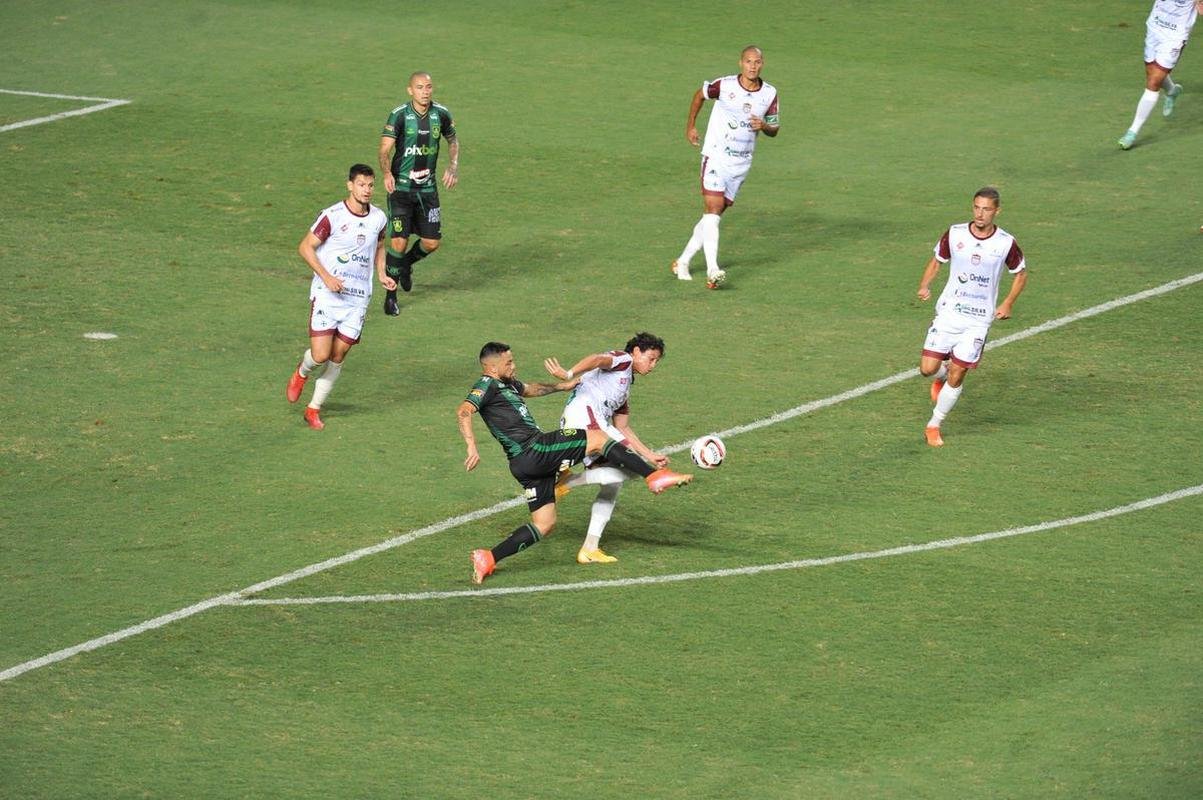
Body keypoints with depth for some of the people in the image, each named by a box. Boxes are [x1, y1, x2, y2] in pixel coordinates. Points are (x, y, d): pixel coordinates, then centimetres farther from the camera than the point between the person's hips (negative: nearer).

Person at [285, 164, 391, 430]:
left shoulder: (379, 218, 4)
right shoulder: (332, 216, -13)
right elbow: (305, 247, -7)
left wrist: (381, 274, 8)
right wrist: (325, 276, -17)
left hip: (358, 298, 4)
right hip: (327, 295, -4)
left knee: (338, 355, 4)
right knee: (320, 355, -11)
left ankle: (314, 408, 19)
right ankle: (301, 373, 25)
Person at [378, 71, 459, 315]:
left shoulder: (441, 114, -1)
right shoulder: (399, 115, -12)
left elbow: (453, 141, 18)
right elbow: (385, 149, -17)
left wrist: (453, 167, 1)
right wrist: (387, 173, -36)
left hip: (428, 188, 4)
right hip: (401, 186, -4)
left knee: (431, 242, 3)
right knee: (399, 242, -10)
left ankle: (407, 264, 37)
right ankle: (390, 295, 7)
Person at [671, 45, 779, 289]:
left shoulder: (769, 94, -1)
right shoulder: (724, 85, -11)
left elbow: (774, 129, 10)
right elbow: (700, 95, 9)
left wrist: (764, 126, -13)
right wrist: (690, 126, 12)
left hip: (741, 164, 4)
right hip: (716, 157, -4)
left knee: (716, 213, 9)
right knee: (713, 207, -18)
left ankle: (683, 262, 22)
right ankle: (712, 270, -25)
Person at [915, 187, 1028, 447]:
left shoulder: (1006, 243, -6)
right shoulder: (955, 234, -5)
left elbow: (1021, 274, 10)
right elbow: (937, 260, 11)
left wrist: (1008, 303, -3)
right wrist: (925, 285, -8)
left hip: (978, 320, -1)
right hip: (949, 312, 1)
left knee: (956, 375, -4)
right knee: (928, 368, -6)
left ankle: (934, 425, 14)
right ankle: (942, 375, 32)